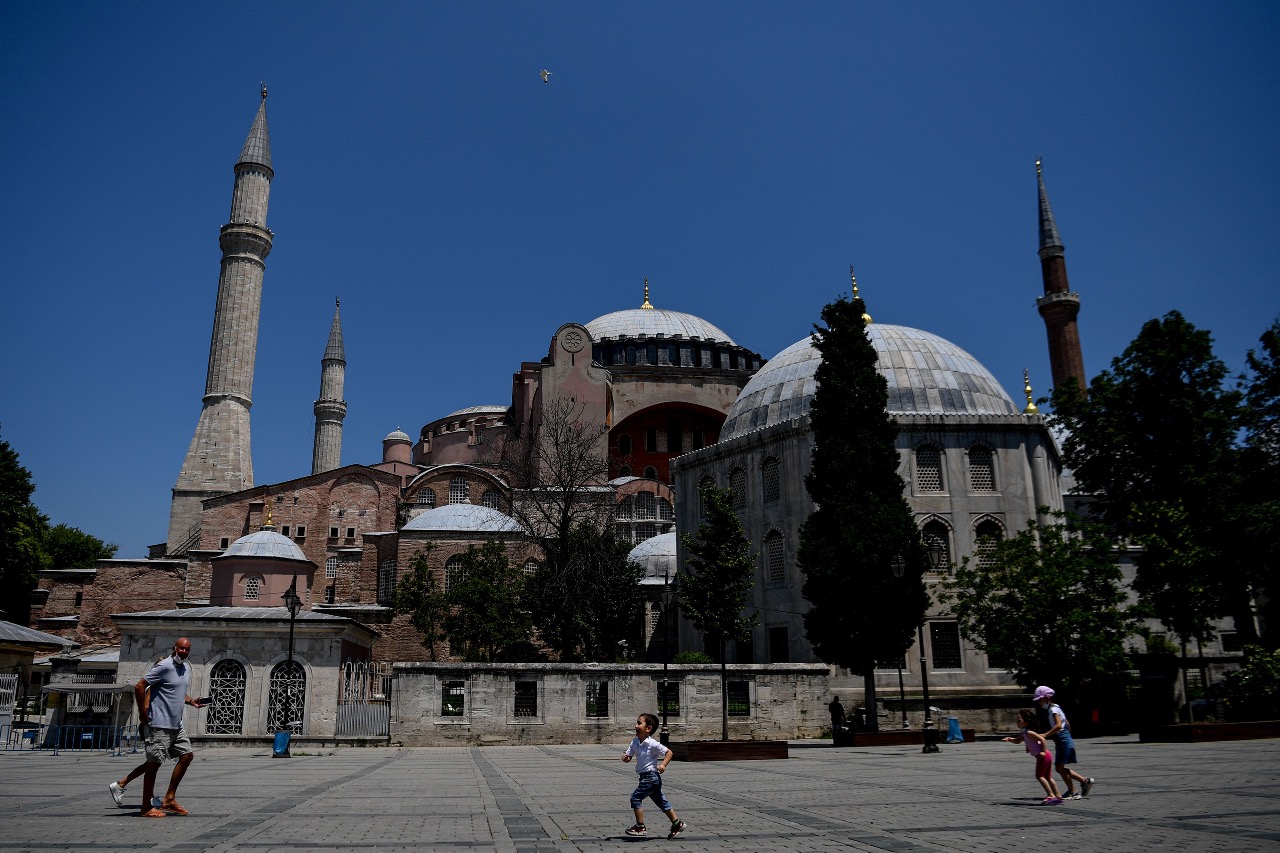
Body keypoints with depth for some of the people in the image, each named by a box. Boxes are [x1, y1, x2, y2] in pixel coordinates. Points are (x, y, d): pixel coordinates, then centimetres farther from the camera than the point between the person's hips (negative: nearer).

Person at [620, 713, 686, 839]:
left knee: (635, 798, -8)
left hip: (651, 776, -8)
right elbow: (628, 757, 9)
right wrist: (625, 758, -13)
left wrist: (663, 764, -21)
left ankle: (640, 827, 1)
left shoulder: (652, 744, -16)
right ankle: (677, 823, 22)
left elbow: (669, 752, -10)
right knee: (661, 801, 13)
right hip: (645, 777, 8)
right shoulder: (635, 742, 5)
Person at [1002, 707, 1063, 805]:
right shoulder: (1023, 733, 13)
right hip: (1046, 756, 10)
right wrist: (1009, 739, 6)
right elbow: (1017, 740, 25)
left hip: (1043, 756, -10)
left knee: (1039, 776, -8)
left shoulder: (1029, 733, -16)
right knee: (1048, 777, 14)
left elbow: (1042, 739, -22)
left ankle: (1051, 796, -10)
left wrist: (1044, 751, -24)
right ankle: (1057, 796, 16)